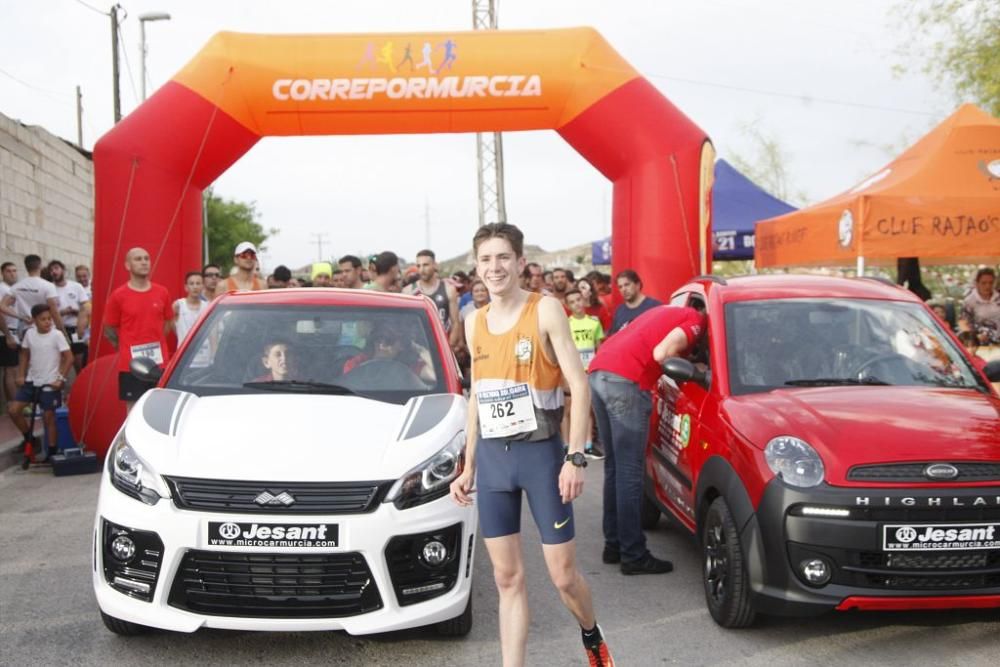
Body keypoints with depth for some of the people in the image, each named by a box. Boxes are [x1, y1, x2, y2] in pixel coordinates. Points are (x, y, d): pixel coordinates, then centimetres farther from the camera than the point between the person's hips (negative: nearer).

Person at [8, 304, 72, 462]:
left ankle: (51, 449, 13)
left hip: (50, 384, -5)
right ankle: (29, 438, 18)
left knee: (49, 416, 1)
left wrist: (61, 379, -14)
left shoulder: (57, 335, -12)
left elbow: (69, 358, -11)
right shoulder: (29, 333, 1)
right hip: (31, 381, 5)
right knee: (13, 410, -2)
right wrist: (21, 375, 5)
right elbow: (24, 355, 13)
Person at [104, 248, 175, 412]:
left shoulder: (162, 293, 4)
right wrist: (127, 348, 6)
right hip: (130, 364, -3)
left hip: (159, 363, 3)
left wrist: (154, 343, 9)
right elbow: (109, 330, 3)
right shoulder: (119, 296, -5)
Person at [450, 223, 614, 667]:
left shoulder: (545, 310, -7)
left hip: (540, 452, -4)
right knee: (507, 577, 7)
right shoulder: (474, 322, 9)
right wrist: (468, 467, 16)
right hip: (492, 456, 4)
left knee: (563, 574, 4)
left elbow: (579, 386, -10)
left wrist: (575, 457, -17)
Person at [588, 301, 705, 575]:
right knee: (630, 472, -5)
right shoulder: (696, 320, 4)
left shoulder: (666, 311, 31)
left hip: (599, 372, 9)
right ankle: (634, 556, -1)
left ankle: (614, 544, 21)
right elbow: (661, 353, -9)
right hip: (626, 379, -9)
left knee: (615, 467, 15)